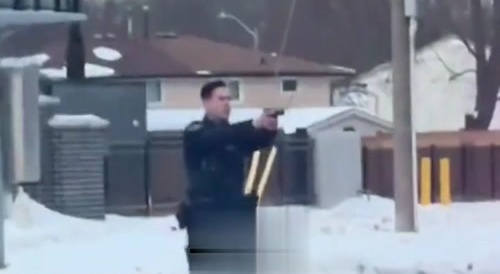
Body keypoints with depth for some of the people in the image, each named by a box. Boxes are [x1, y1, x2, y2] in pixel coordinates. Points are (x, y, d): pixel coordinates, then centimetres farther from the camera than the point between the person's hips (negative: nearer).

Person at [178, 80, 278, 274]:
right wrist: (254, 124, -35)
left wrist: (269, 128, -29)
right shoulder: (195, 133, -2)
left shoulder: (235, 134, 12)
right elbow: (217, 138, -23)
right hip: (205, 216, -4)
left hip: (236, 215, 4)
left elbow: (261, 141, -5)